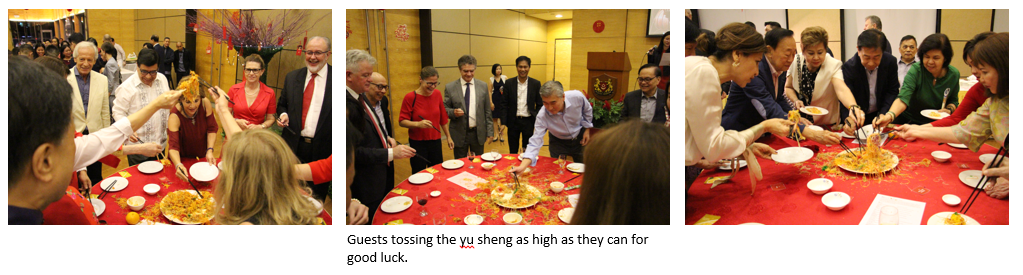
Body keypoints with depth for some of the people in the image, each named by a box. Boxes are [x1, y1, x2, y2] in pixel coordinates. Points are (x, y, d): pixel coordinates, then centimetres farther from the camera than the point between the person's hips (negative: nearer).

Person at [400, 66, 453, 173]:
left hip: (435, 141, 4)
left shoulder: (437, 94, 3)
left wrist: (448, 137, 15)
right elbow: (401, 121, -11)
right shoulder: (410, 97, -11)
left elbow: (443, 118, 12)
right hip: (417, 143, -4)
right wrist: (418, 124, -27)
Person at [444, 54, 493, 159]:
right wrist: (453, 112, -19)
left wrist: (489, 132, 4)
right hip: (459, 134, -1)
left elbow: (487, 111, 6)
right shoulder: (450, 87, -2)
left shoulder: (483, 86, 4)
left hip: (478, 133, 1)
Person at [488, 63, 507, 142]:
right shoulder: (491, 79, 0)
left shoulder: (505, 78, 1)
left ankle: (501, 135, 13)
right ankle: (496, 134, 18)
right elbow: (489, 92, -1)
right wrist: (491, 102, -8)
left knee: (502, 118, 2)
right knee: (495, 118, 7)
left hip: (503, 99, 0)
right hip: (495, 100, 0)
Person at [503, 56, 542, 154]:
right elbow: (504, 104, 1)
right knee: (512, 152, 11)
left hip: (528, 122, 0)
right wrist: (503, 122, -5)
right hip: (513, 122, 0)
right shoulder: (509, 84, -1)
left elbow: (540, 104, 2)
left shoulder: (536, 84, -1)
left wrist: (537, 120, -8)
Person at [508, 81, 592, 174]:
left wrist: (587, 129, -5)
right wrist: (523, 166, -49)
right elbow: (535, 142, -36)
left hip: (579, 138, 1)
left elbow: (587, 110, -7)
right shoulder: (542, 116, -35)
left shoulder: (577, 97, -32)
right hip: (558, 142, -1)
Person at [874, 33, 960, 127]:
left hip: (934, 124, 2)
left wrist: (949, 109, -9)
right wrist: (890, 116, -47)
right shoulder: (915, 70, -16)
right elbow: (903, 99, -29)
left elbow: (953, 100, 14)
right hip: (908, 120, -2)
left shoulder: (953, 74, -3)